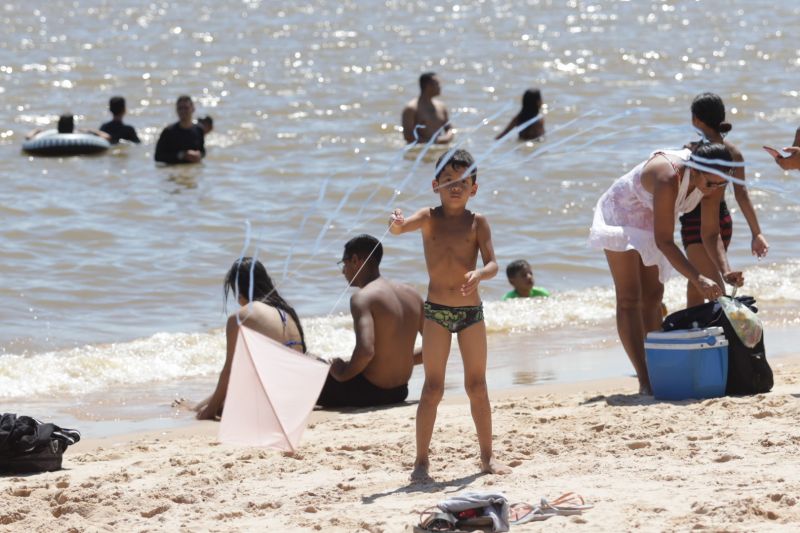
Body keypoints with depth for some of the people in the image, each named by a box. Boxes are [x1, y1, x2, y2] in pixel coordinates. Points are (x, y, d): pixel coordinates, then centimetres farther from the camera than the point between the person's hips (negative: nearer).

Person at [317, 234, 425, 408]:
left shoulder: (363, 298, -18)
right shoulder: (411, 295, 5)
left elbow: (365, 351, -33)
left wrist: (343, 374, -15)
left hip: (368, 393, -8)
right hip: (400, 392, 8)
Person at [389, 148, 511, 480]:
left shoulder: (477, 222, 0)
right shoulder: (429, 218, -2)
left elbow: (493, 264, -7)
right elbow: (400, 228, -20)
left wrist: (479, 274, -30)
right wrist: (396, 223, -45)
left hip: (472, 311, 1)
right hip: (436, 311, -1)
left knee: (477, 387, 9)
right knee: (433, 388, -3)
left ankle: (487, 456, 20)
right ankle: (421, 461, -1)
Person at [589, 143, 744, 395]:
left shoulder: (714, 182, -21)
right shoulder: (668, 177, -42)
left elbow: (710, 233, -11)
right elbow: (664, 241, -41)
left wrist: (725, 271, -27)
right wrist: (697, 279, -48)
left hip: (650, 221, 8)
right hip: (622, 215, -8)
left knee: (652, 297, 9)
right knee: (629, 298, -11)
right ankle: (646, 383, -17)